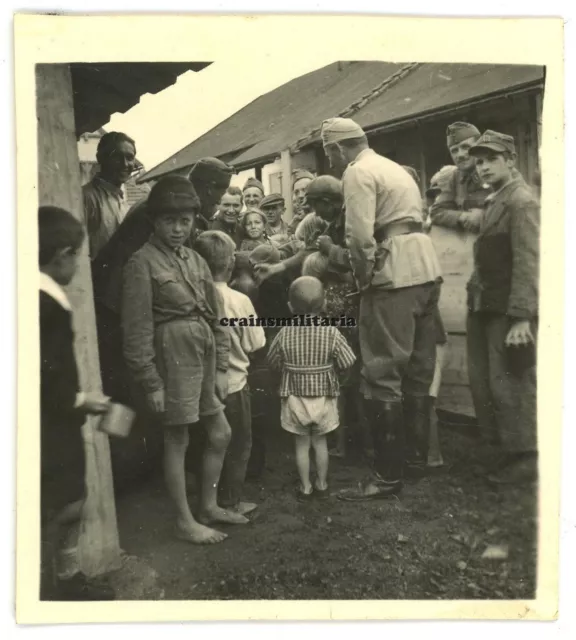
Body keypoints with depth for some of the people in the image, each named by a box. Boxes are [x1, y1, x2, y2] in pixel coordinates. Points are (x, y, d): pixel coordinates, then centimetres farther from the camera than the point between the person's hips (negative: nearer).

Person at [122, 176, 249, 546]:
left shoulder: (197, 260, 9)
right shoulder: (143, 262, -10)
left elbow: (216, 316, 11)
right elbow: (137, 330, -12)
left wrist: (221, 367, 7)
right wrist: (150, 382, -13)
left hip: (204, 357, 7)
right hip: (173, 356, -7)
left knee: (221, 434, 14)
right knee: (178, 440, 6)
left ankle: (209, 506, 34)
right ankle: (185, 522, 23)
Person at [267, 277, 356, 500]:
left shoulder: (285, 333, -12)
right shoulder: (331, 332, -14)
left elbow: (273, 362, -1)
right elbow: (347, 362, -10)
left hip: (295, 397, 0)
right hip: (323, 397, 1)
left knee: (302, 444, 12)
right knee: (320, 442, 17)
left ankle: (305, 487, 23)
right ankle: (321, 484, 29)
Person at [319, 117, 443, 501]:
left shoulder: (358, 171, -4)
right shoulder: (394, 167, 24)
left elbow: (360, 235, -16)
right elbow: (415, 220, 18)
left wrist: (364, 276, -1)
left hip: (395, 278, -10)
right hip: (426, 271, 10)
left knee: (383, 376, -4)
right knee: (418, 371, 14)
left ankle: (389, 474, 3)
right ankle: (416, 456, 27)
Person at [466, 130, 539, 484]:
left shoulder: (522, 201, -11)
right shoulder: (496, 200, 15)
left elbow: (529, 263, -18)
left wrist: (521, 318, -21)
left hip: (510, 312, -9)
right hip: (486, 307, 9)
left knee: (510, 383, 0)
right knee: (485, 382, 14)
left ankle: (525, 457, 17)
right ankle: (514, 446, 29)